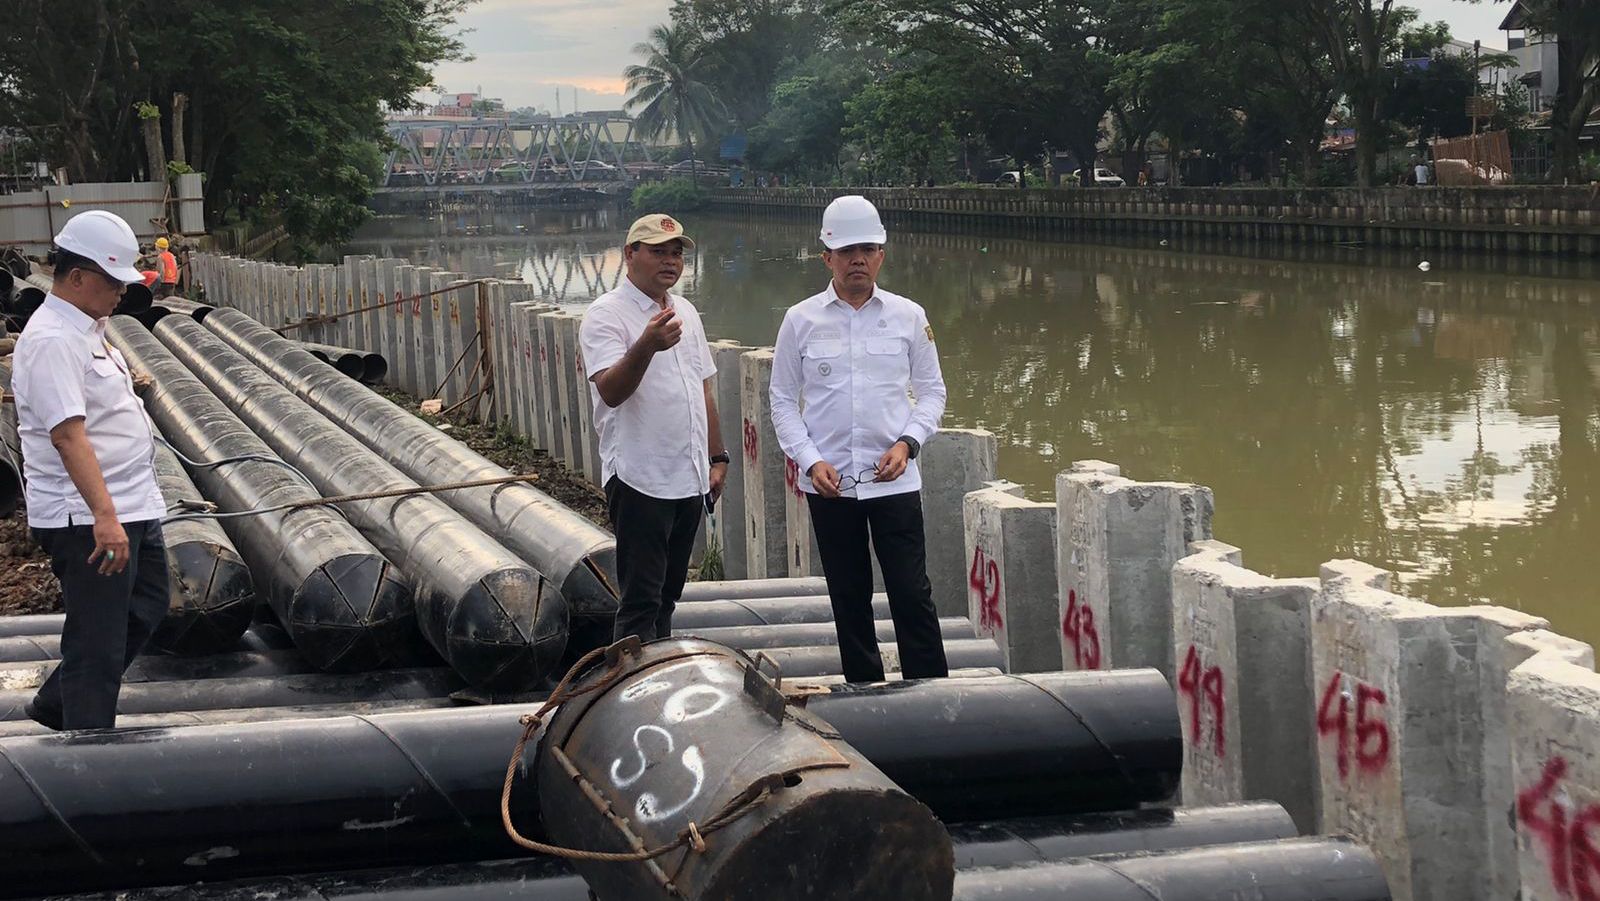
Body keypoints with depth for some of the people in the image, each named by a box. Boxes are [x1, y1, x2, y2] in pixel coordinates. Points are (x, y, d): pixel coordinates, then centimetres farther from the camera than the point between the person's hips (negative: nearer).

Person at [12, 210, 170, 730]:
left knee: (146, 608, 21)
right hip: (88, 520, -11)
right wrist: (104, 517, -34)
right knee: (97, 644, -4)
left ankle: (56, 706, 33)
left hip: (131, 508, 11)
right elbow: (68, 435, -28)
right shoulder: (52, 340, -20)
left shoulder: (86, 329, 13)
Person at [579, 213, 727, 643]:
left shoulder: (685, 312, 15)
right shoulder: (606, 315, -10)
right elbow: (610, 391, -24)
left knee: (667, 595, 15)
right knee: (640, 602, -7)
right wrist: (646, 347, -41)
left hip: (689, 478, 7)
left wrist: (717, 458, 18)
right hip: (639, 480, -7)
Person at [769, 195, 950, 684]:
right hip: (829, 482, 1)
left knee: (912, 595, -4)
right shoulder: (801, 320, 2)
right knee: (849, 598, 9)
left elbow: (932, 391, 9)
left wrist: (907, 443, -7)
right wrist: (810, 460, -7)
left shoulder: (908, 316, 3)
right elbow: (783, 401, 5)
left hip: (894, 478, -1)